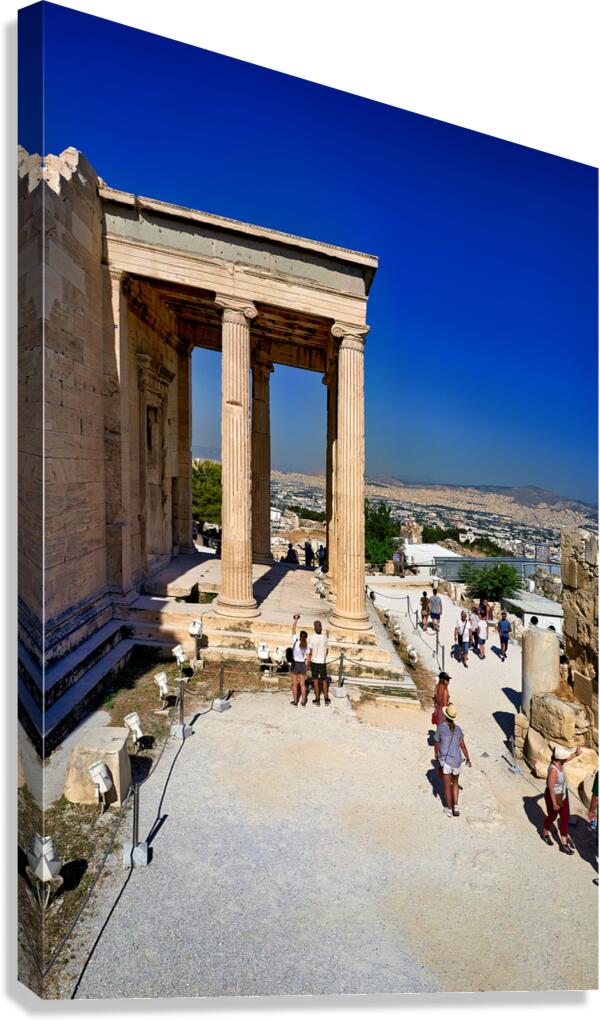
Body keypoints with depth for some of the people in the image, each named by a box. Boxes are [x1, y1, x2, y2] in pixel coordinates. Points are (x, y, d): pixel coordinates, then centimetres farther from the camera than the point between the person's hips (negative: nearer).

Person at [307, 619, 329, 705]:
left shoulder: (312, 638, -15)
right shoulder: (325, 637, -7)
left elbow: (309, 652, -11)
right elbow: (326, 650, 4)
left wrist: (308, 664, -2)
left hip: (314, 662, -2)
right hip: (323, 662, 2)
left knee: (315, 680, 9)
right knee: (324, 680, 15)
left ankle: (317, 699, 13)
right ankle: (326, 699, 17)